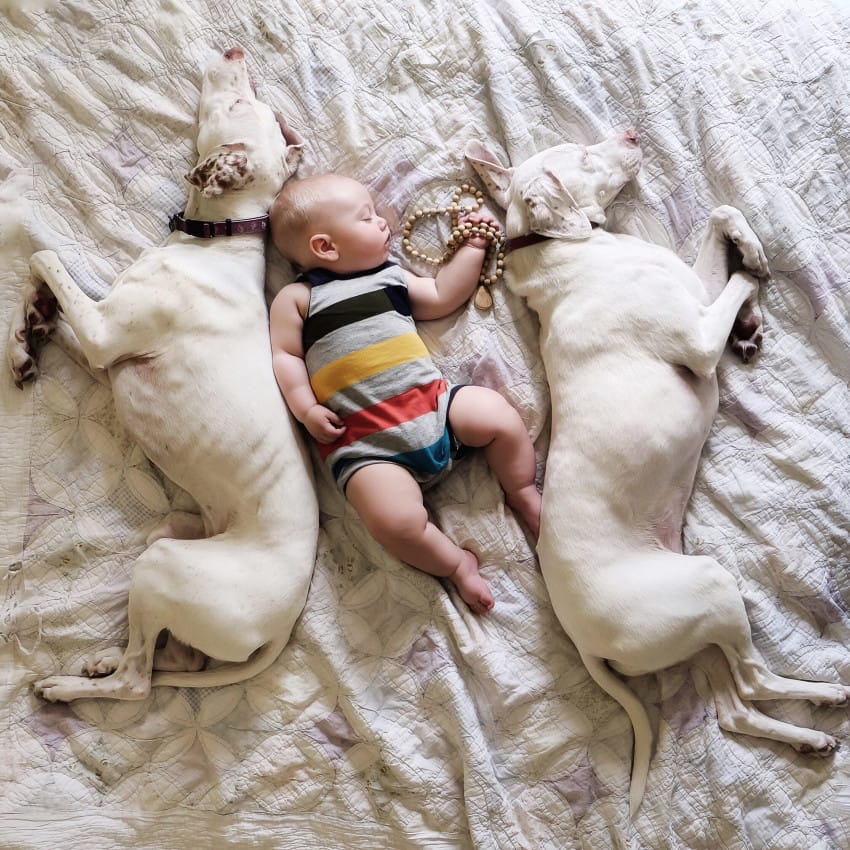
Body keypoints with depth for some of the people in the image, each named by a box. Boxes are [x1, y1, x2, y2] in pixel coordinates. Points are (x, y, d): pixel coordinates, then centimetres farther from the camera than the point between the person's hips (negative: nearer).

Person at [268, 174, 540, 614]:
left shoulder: (390, 275, 20)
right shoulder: (296, 297, 7)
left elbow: (442, 297, 26)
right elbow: (284, 355, 2)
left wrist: (472, 246, 23)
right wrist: (306, 410, -11)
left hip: (432, 401, 5)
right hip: (366, 445, -5)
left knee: (499, 416, -11)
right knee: (397, 521, -26)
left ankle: (524, 496, 14)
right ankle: (456, 564, 0)